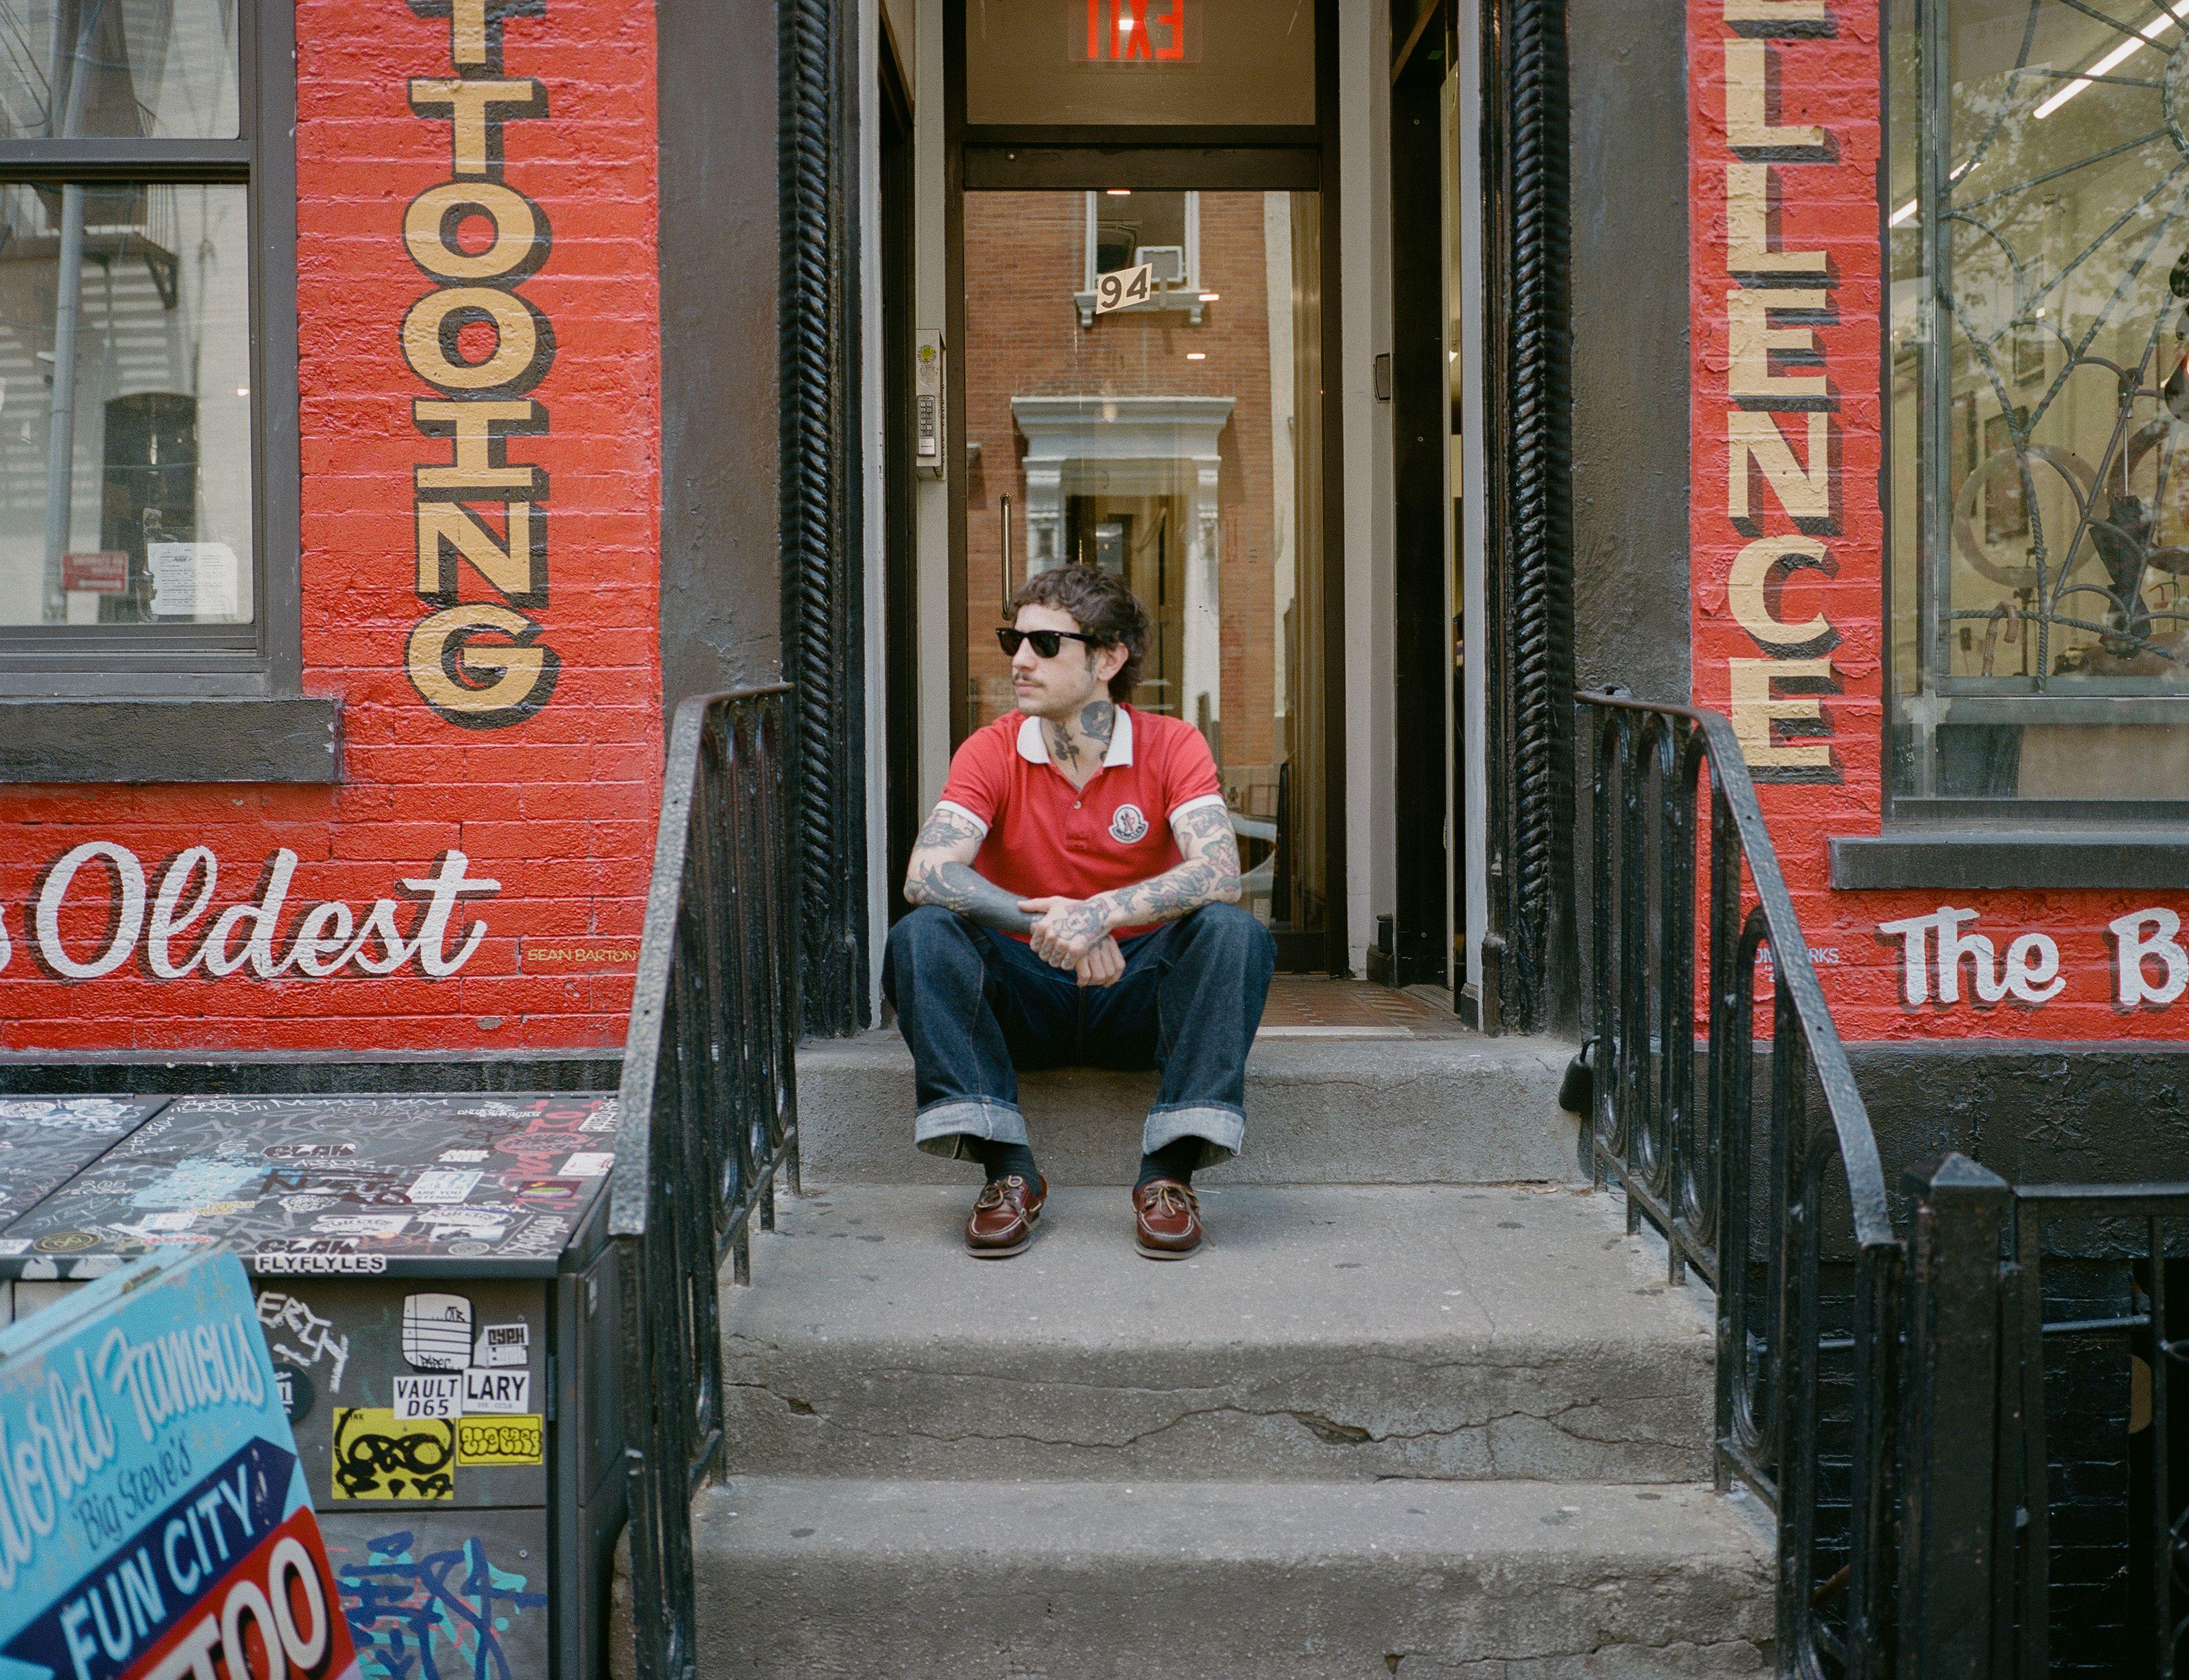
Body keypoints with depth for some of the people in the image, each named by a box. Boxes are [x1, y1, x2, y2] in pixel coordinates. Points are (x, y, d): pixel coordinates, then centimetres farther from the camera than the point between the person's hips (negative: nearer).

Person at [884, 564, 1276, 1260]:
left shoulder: (1171, 746, -7)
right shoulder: (991, 752, -5)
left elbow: (1220, 873, -23)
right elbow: (926, 874, -21)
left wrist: (1103, 911, -40)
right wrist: (1043, 921, -36)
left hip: (1138, 994, -1)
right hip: (1026, 995, 1)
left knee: (1232, 931, -28)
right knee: (921, 936, -26)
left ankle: (1169, 1171, -27)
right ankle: (1010, 1172, -27)